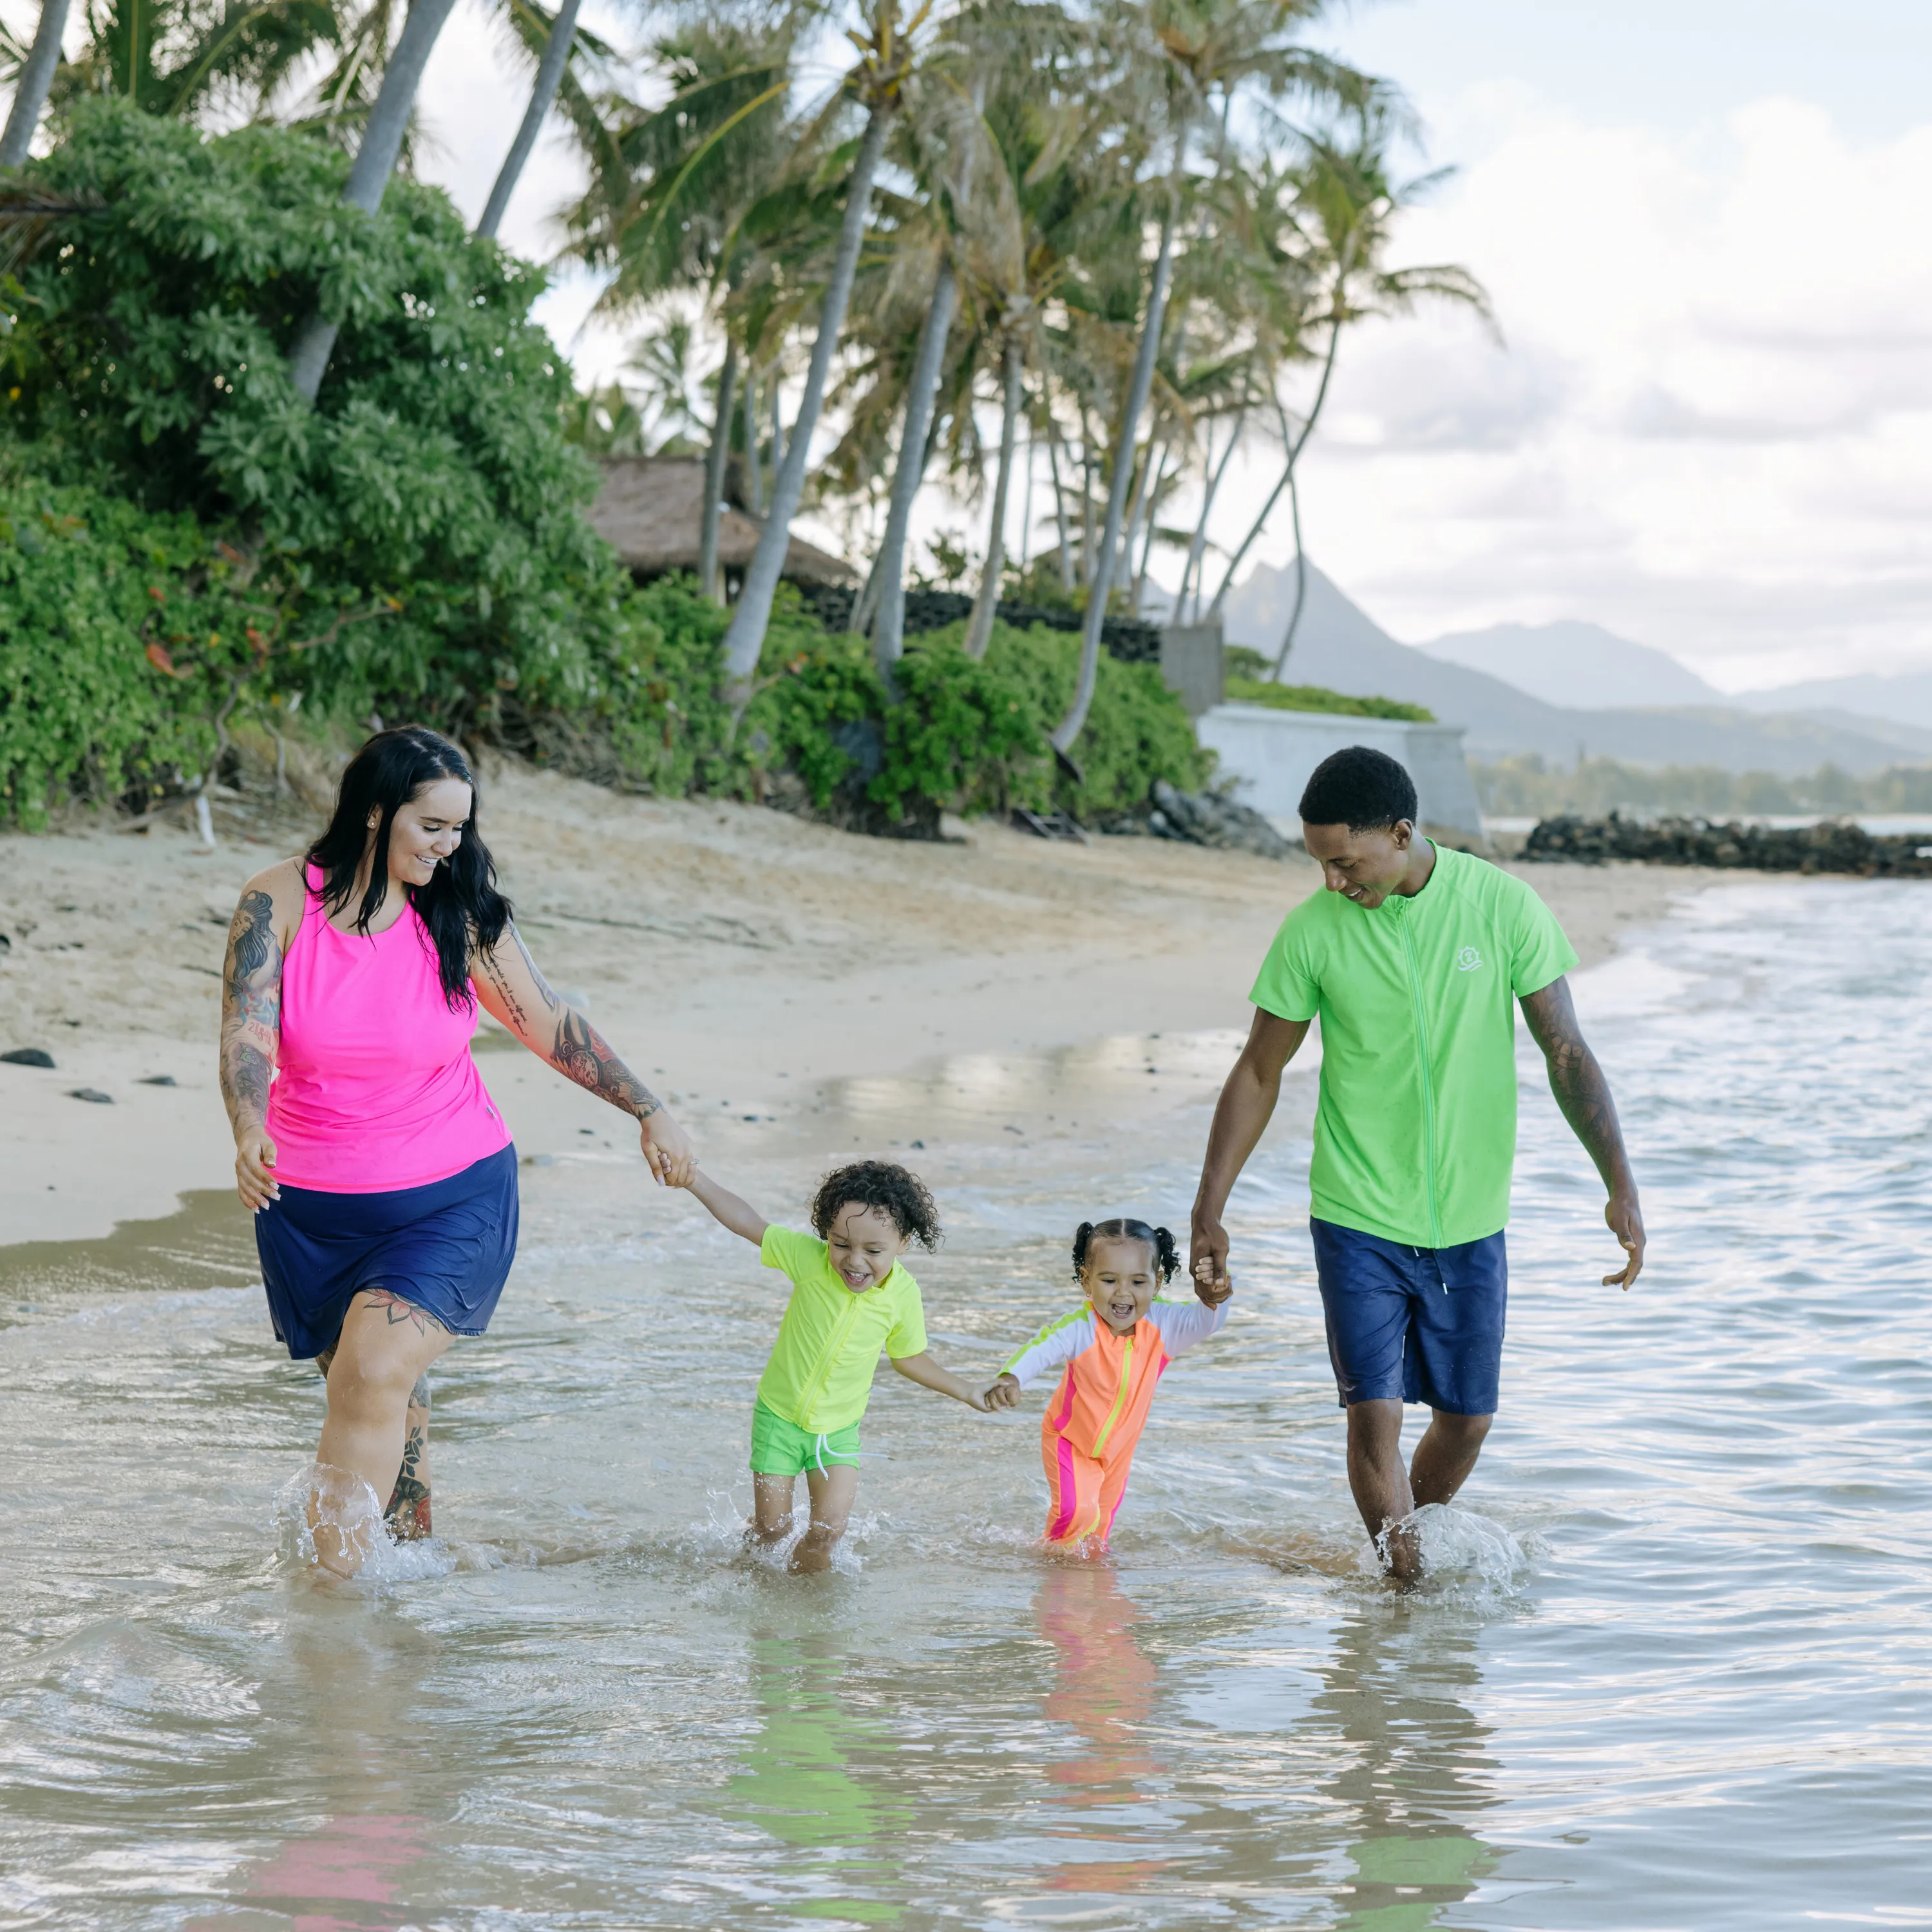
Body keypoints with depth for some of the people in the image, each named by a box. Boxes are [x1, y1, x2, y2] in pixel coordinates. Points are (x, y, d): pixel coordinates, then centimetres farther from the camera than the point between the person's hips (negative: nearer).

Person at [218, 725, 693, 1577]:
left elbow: (549, 1024, 4)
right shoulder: (277, 904, -9)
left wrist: (648, 1110, 1)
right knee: (386, 1404, 10)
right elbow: (245, 1038, -19)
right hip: (315, 1208, 1)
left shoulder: (459, 913, -6)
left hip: (452, 1196, -1)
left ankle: (339, 1581, -14)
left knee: (374, 1376, -20)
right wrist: (249, 1134, -38)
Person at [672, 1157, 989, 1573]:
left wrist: (969, 1393, 8)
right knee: (772, 1529, 3)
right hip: (779, 1415, -1)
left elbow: (909, 1358, 5)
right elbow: (748, 1222, -16)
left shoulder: (903, 1294, -12)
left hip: (839, 1429, 1)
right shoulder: (809, 1258, -19)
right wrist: (695, 1179, -27)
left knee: (829, 1527, -11)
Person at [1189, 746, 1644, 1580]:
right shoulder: (1312, 931, -9)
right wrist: (1209, 1210, 0)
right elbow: (1259, 1072, 2)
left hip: (1472, 1219, 2)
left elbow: (1566, 1053, -3)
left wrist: (1621, 1187, -11)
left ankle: (1412, 1541, 34)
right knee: (1374, 1412, -11)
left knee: (1467, 1417, 9)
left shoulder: (1504, 908, -9)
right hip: (1358, 1218, -1)